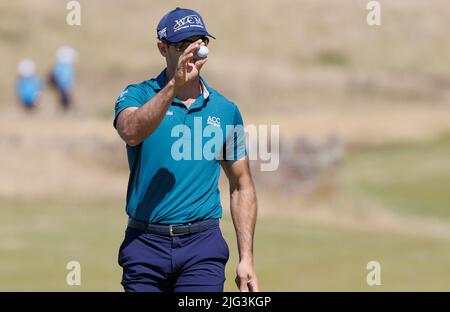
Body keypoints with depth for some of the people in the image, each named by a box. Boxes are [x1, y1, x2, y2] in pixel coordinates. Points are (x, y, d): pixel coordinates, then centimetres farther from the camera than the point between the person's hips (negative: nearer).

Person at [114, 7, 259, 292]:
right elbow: (131, 132, -22)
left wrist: (246, 258, 7)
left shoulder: (226, 111, 10)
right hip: (145, 245, -1)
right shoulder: (138, 96, 2)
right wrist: (174, 85, -31)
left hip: (202, 248, 1)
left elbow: (241, 186, 14)